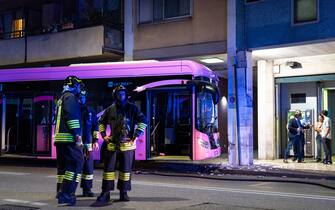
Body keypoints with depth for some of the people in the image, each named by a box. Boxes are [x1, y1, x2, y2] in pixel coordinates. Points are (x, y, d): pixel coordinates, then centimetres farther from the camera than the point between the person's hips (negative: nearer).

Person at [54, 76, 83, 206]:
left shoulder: (61, 99, 26)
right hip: (69, 138, -10)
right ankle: (66, 194, -19)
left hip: (59, 137, 10)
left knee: (63, 165, 16)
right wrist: (77, 135, -20)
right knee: (76, 163, -13)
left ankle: (61, 192, 23)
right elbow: (71, 115, -18)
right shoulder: (70, 97, -5)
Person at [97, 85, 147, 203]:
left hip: (127, 144, -2)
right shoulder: (110, 109, 9)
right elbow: (101, 122, 23)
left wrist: (136, 135, -7)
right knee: (109, 167, 0)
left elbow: (143, 121, -2)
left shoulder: (132, 108, 1)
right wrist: (103, 135, 11)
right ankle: (105, 192, 6)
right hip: (112, 144, 2)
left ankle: (123, 193, 13)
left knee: (125, 168, 4)